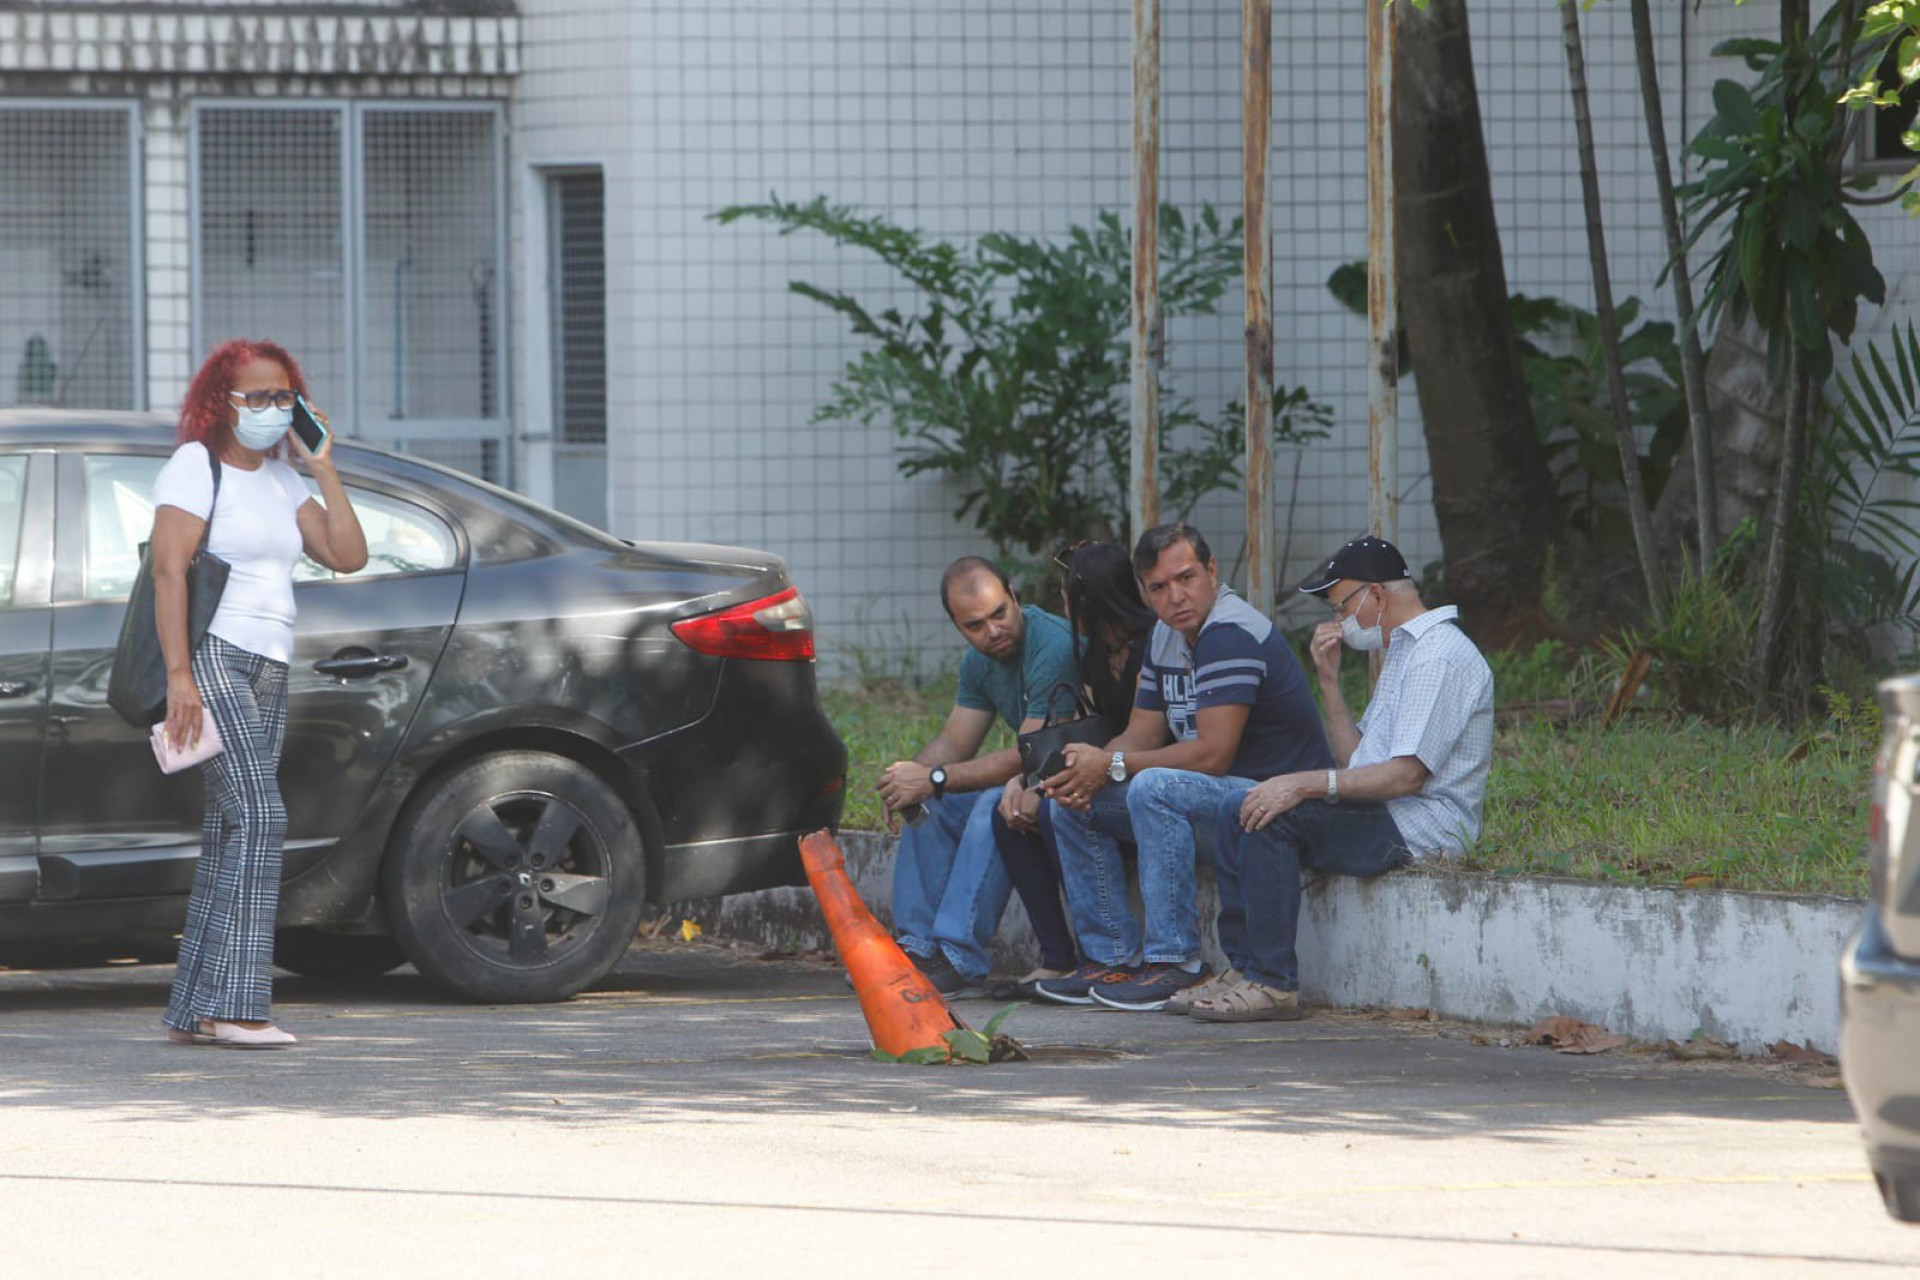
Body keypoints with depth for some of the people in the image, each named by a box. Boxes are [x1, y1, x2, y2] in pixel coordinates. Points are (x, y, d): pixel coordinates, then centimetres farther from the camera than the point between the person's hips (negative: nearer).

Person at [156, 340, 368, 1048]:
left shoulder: (281, 479, 19)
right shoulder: (195, 467, -4)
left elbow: (347, 556, 11)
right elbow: (168, 570, -12)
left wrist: (323, 467, 5)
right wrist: (179, 674, -21)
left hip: (268, 671, 8)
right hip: (212, 659, -8)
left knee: (230, 835, 4)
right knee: (258, 816, -19)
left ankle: (193, 1012, 4)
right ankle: (236, 1007, -23)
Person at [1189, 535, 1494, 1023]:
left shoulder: (1439, 657, -12)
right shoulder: (1403, 652, 22)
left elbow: (1407, 774, -21)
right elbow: (1357, 761, 18)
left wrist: (1306, 783, -23)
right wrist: (1329, 680, 11)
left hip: (1420, 828, -11)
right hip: (1386, 818, 11)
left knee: (1274, 818, -25)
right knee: (1238, 809, 5)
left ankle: (1273, 984, -23)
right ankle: (1242, 967, -2)